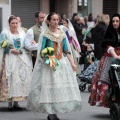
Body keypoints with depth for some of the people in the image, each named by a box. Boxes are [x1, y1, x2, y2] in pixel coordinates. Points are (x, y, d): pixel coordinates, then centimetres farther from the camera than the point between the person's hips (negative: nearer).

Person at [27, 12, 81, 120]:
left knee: (63, 87, 1)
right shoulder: (45, 35, -3)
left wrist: (72, 63, 8)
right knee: (49, 88, -9)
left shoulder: (62, 34, 11)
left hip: (62, 63, 5)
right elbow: (41, 52, -5)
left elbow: (67, 50, 15)